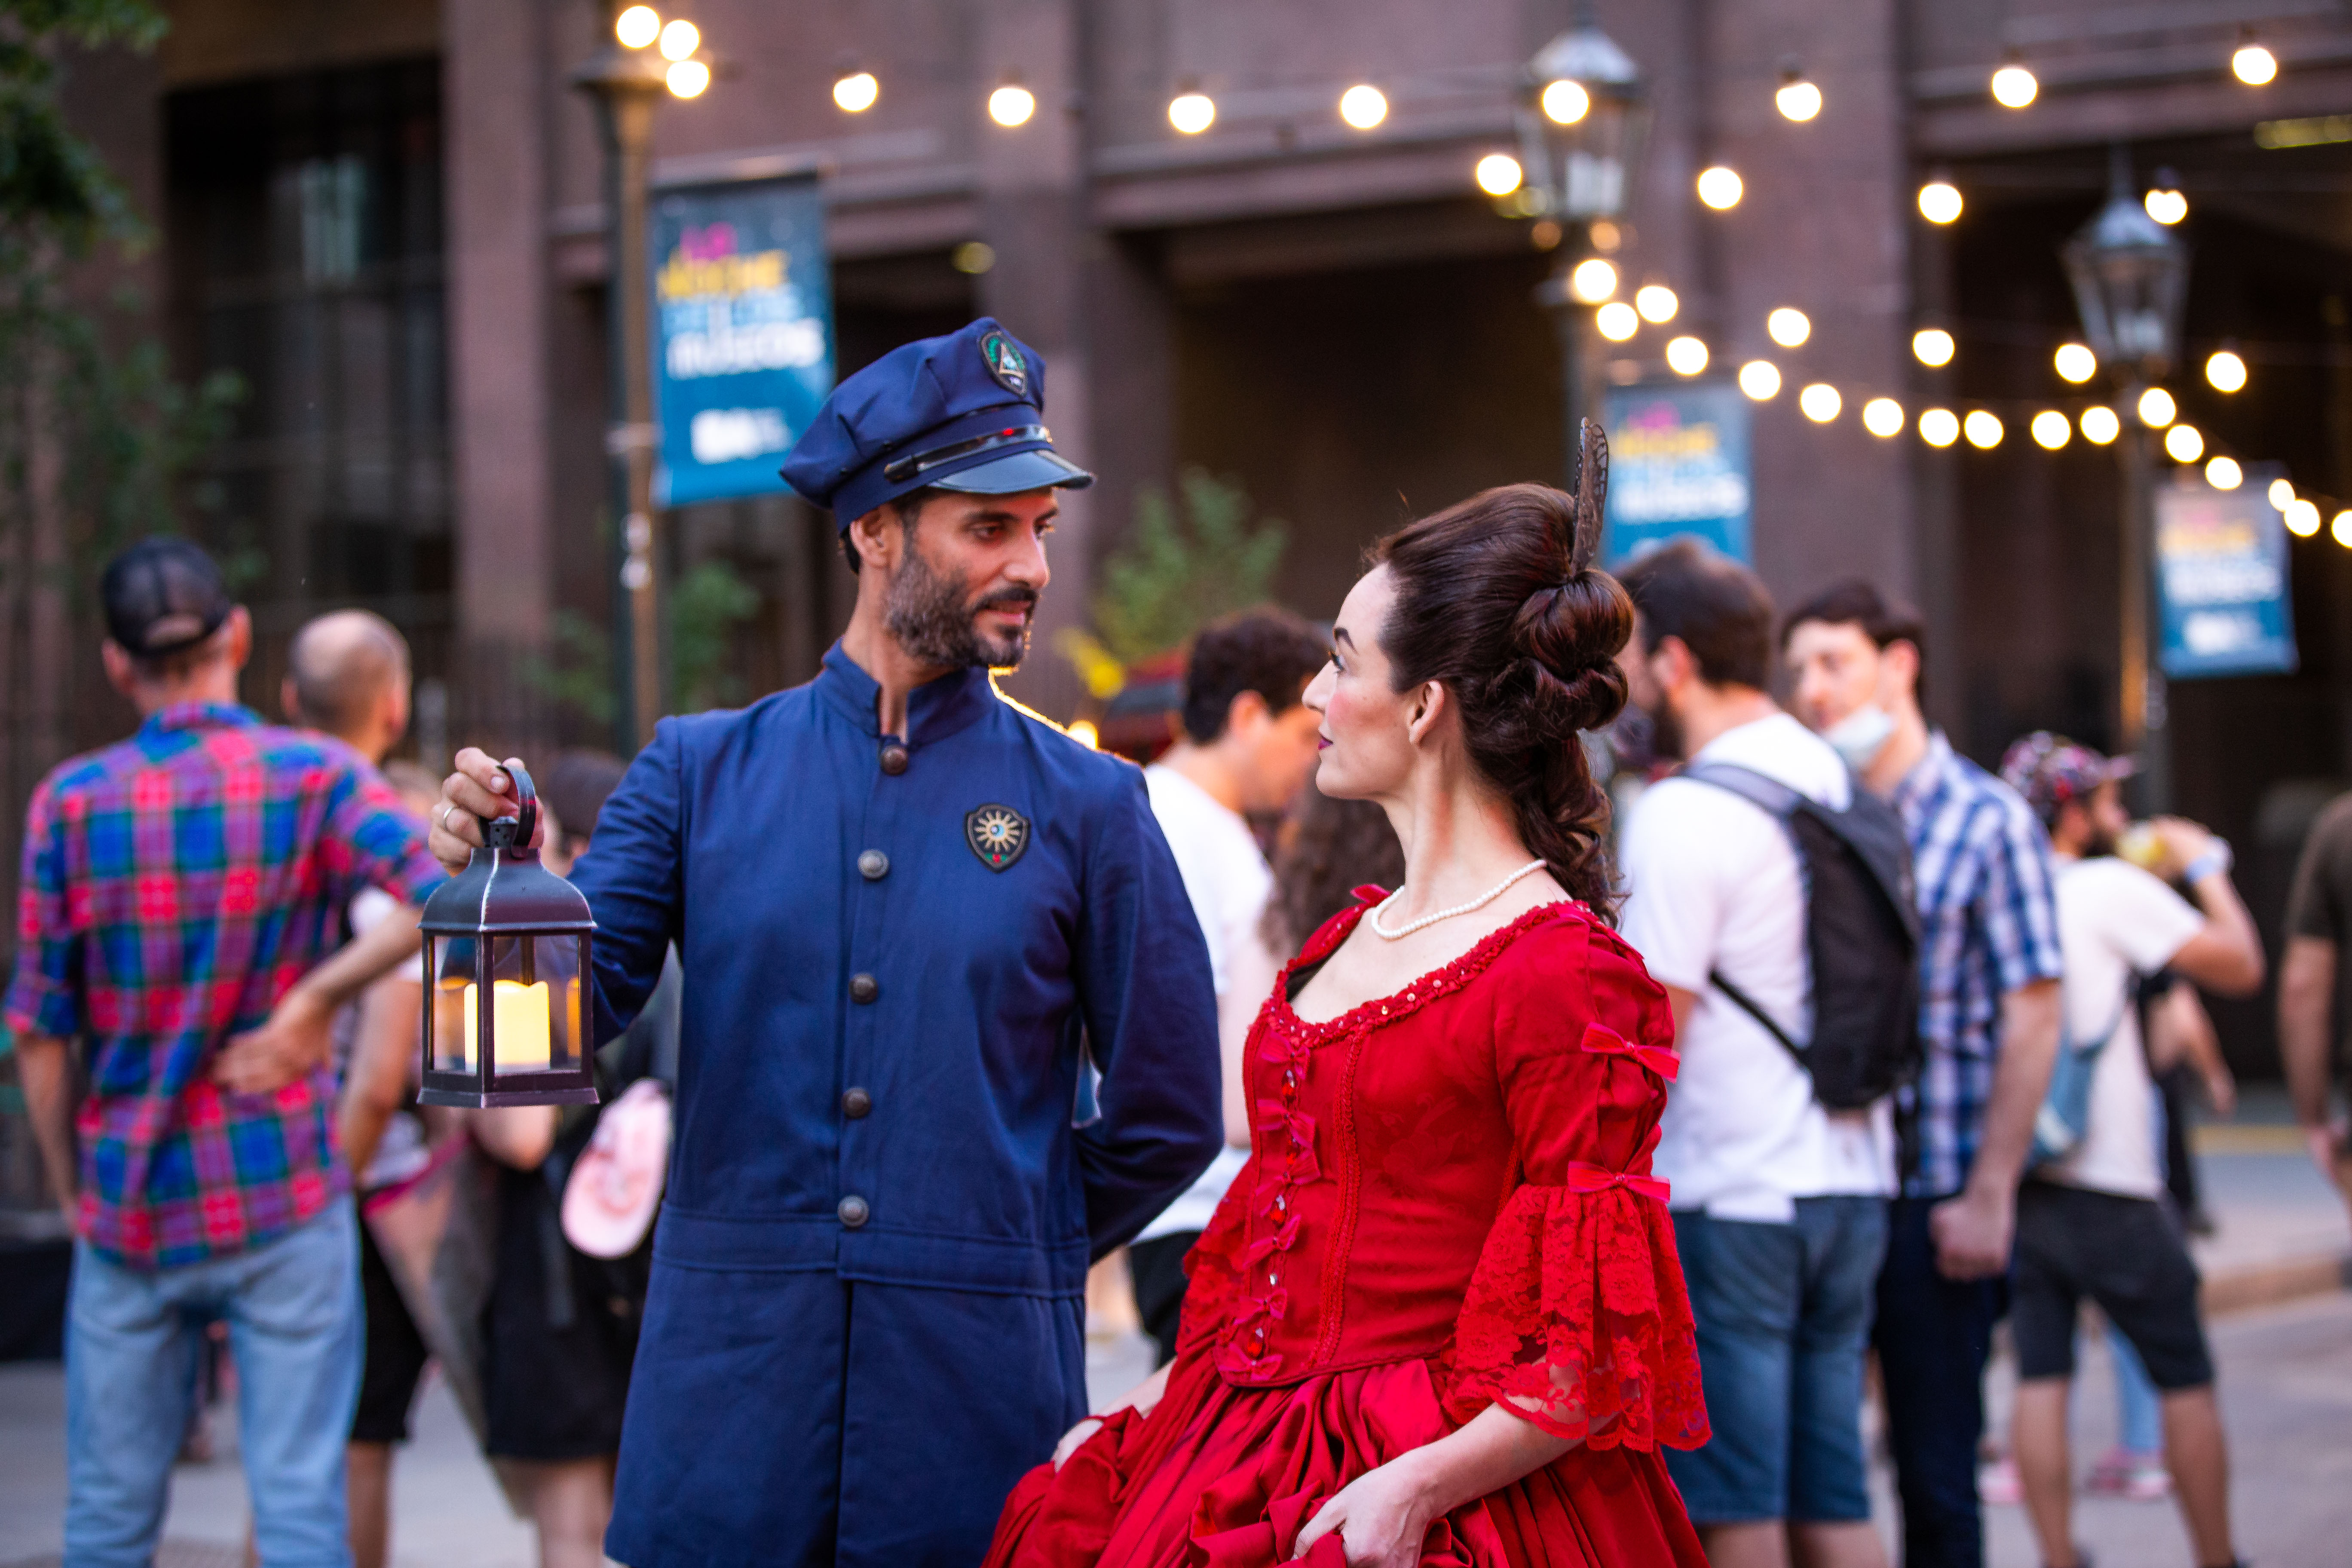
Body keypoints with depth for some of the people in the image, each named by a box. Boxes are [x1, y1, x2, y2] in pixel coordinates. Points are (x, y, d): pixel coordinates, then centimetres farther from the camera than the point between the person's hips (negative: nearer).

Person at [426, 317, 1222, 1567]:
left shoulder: (1086, 806, 3)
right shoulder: (702, 772, 6)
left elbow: (1167, 1117, 8)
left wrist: (1011, 1252, 9)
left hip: (980, 1385, 0)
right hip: (730, 1381, 1)